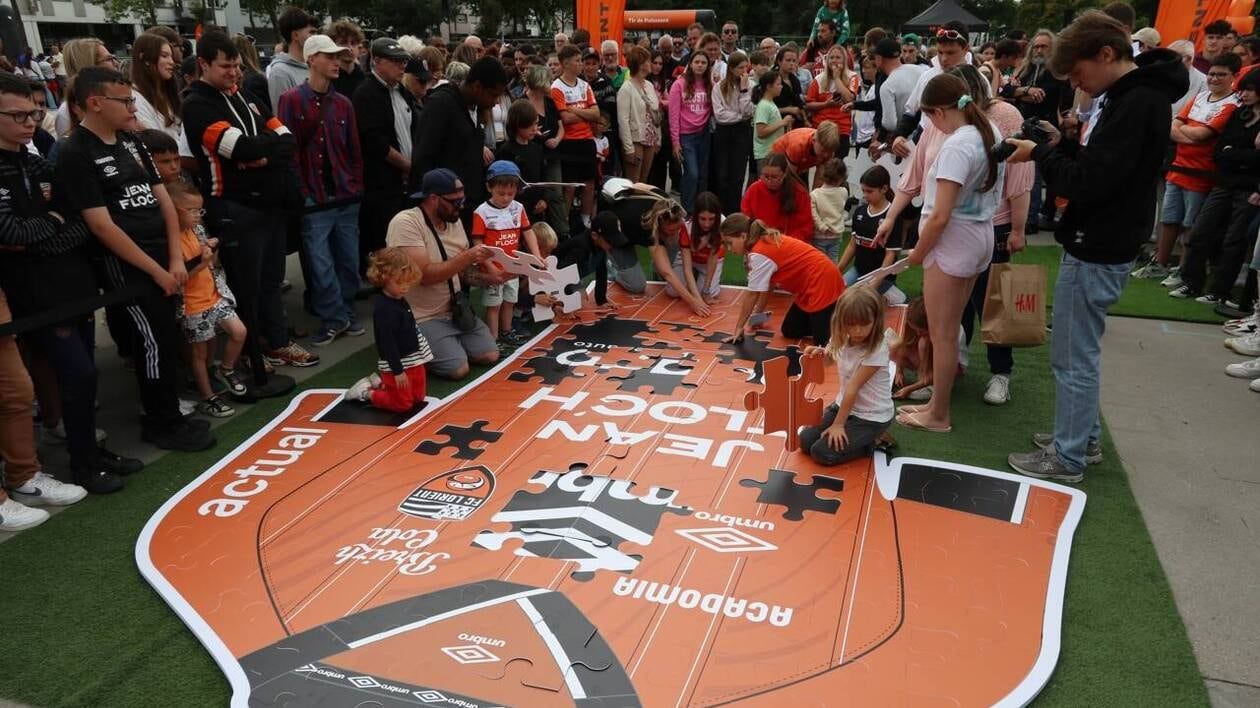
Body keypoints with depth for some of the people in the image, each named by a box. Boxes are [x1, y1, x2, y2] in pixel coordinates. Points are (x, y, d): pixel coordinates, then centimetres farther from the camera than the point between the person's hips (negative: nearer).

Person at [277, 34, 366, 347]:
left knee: (349, 260, 9)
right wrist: (300, 192, -10)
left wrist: (357, 185, 7)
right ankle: (335, 318, 13)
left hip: (347, 197, 4)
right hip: (314, 200, -4)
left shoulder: (343, 104, 11)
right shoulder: (291, 100, -3)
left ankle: (345, 313, 24)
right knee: (321, 265, -1)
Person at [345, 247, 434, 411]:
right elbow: (388, 342, -24)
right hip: (396, 365, -9)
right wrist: (397, 371, -22)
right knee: (402, 404, 0)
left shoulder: (401, 301, 6)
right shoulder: (383, 308, -24)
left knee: (418, 397, 17)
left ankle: (380, 381, 29)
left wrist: (422, 354, 21)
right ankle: (366, 392, 16)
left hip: (413, 360, 9)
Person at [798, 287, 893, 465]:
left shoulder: (876, 350, -25)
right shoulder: (843, 340, -5)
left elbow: (853, 388, -23)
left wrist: (838, 424, -19)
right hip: (844, 405, 7)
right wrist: (821, 353, -10)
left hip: (871, 417, -7)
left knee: (822, 453, -16)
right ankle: (859, 436, 13)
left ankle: (871, 441, 5)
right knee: (806, 440, -4)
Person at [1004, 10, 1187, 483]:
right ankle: (1082, 435, 33)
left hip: (1097, 251, -10)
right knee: (1081, 351, 20)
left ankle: (1067, 458, 12)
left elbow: (1087, 182, -25)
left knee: (1073, 358, 0)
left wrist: (1040, 154, -12)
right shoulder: (1135, 95, 11)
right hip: (1097, 243, 10)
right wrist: (1062, 144, -1)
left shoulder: (1138, 104, -21)